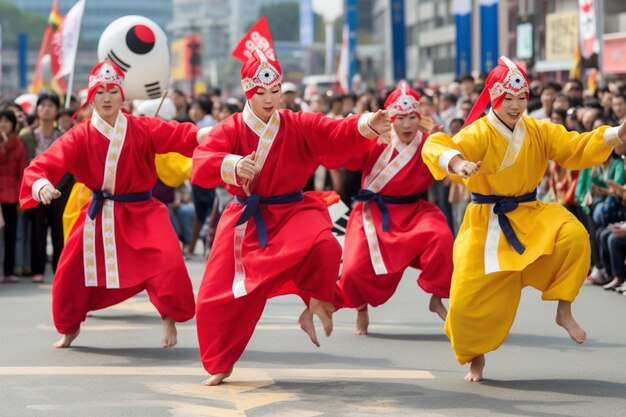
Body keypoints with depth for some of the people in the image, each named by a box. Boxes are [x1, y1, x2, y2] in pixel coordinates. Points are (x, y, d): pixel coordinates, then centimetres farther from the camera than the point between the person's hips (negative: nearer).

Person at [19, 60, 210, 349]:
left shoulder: (143, 129, -8)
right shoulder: (80, 136, -10)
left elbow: (181, 135, -16)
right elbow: (45, 165, -18)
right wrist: (42, 185, -41)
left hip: (142, 212, -1)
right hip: (98, 215, 1)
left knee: (169, 260, -23)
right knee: (70, 271, 3)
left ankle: (169, 319, 0)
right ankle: (69, 328, 31)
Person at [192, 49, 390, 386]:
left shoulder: (300, 126, -2)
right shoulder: (230, 130, -5)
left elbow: (339, 135, -13)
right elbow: (201, 163, -21)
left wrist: (368, 125, -35)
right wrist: (231, 165, -42)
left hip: (292, 211, 0)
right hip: (245, 220, 0)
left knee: (325, 246, -34)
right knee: (216, 296, -1)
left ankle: (319, 301, -4)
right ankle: (219, 365, 22)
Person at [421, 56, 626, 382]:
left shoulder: (539, 132, 1)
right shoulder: (479, 134, -16)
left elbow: (578, 148, 0)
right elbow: (436, 147, -33)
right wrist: (457, 163, -56)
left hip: (530, 215, 3)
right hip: (486, 225, -3)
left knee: (573, 234, -28)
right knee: (469, 298, -7)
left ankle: (564, 310, -10)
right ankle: (475, 357, 24)